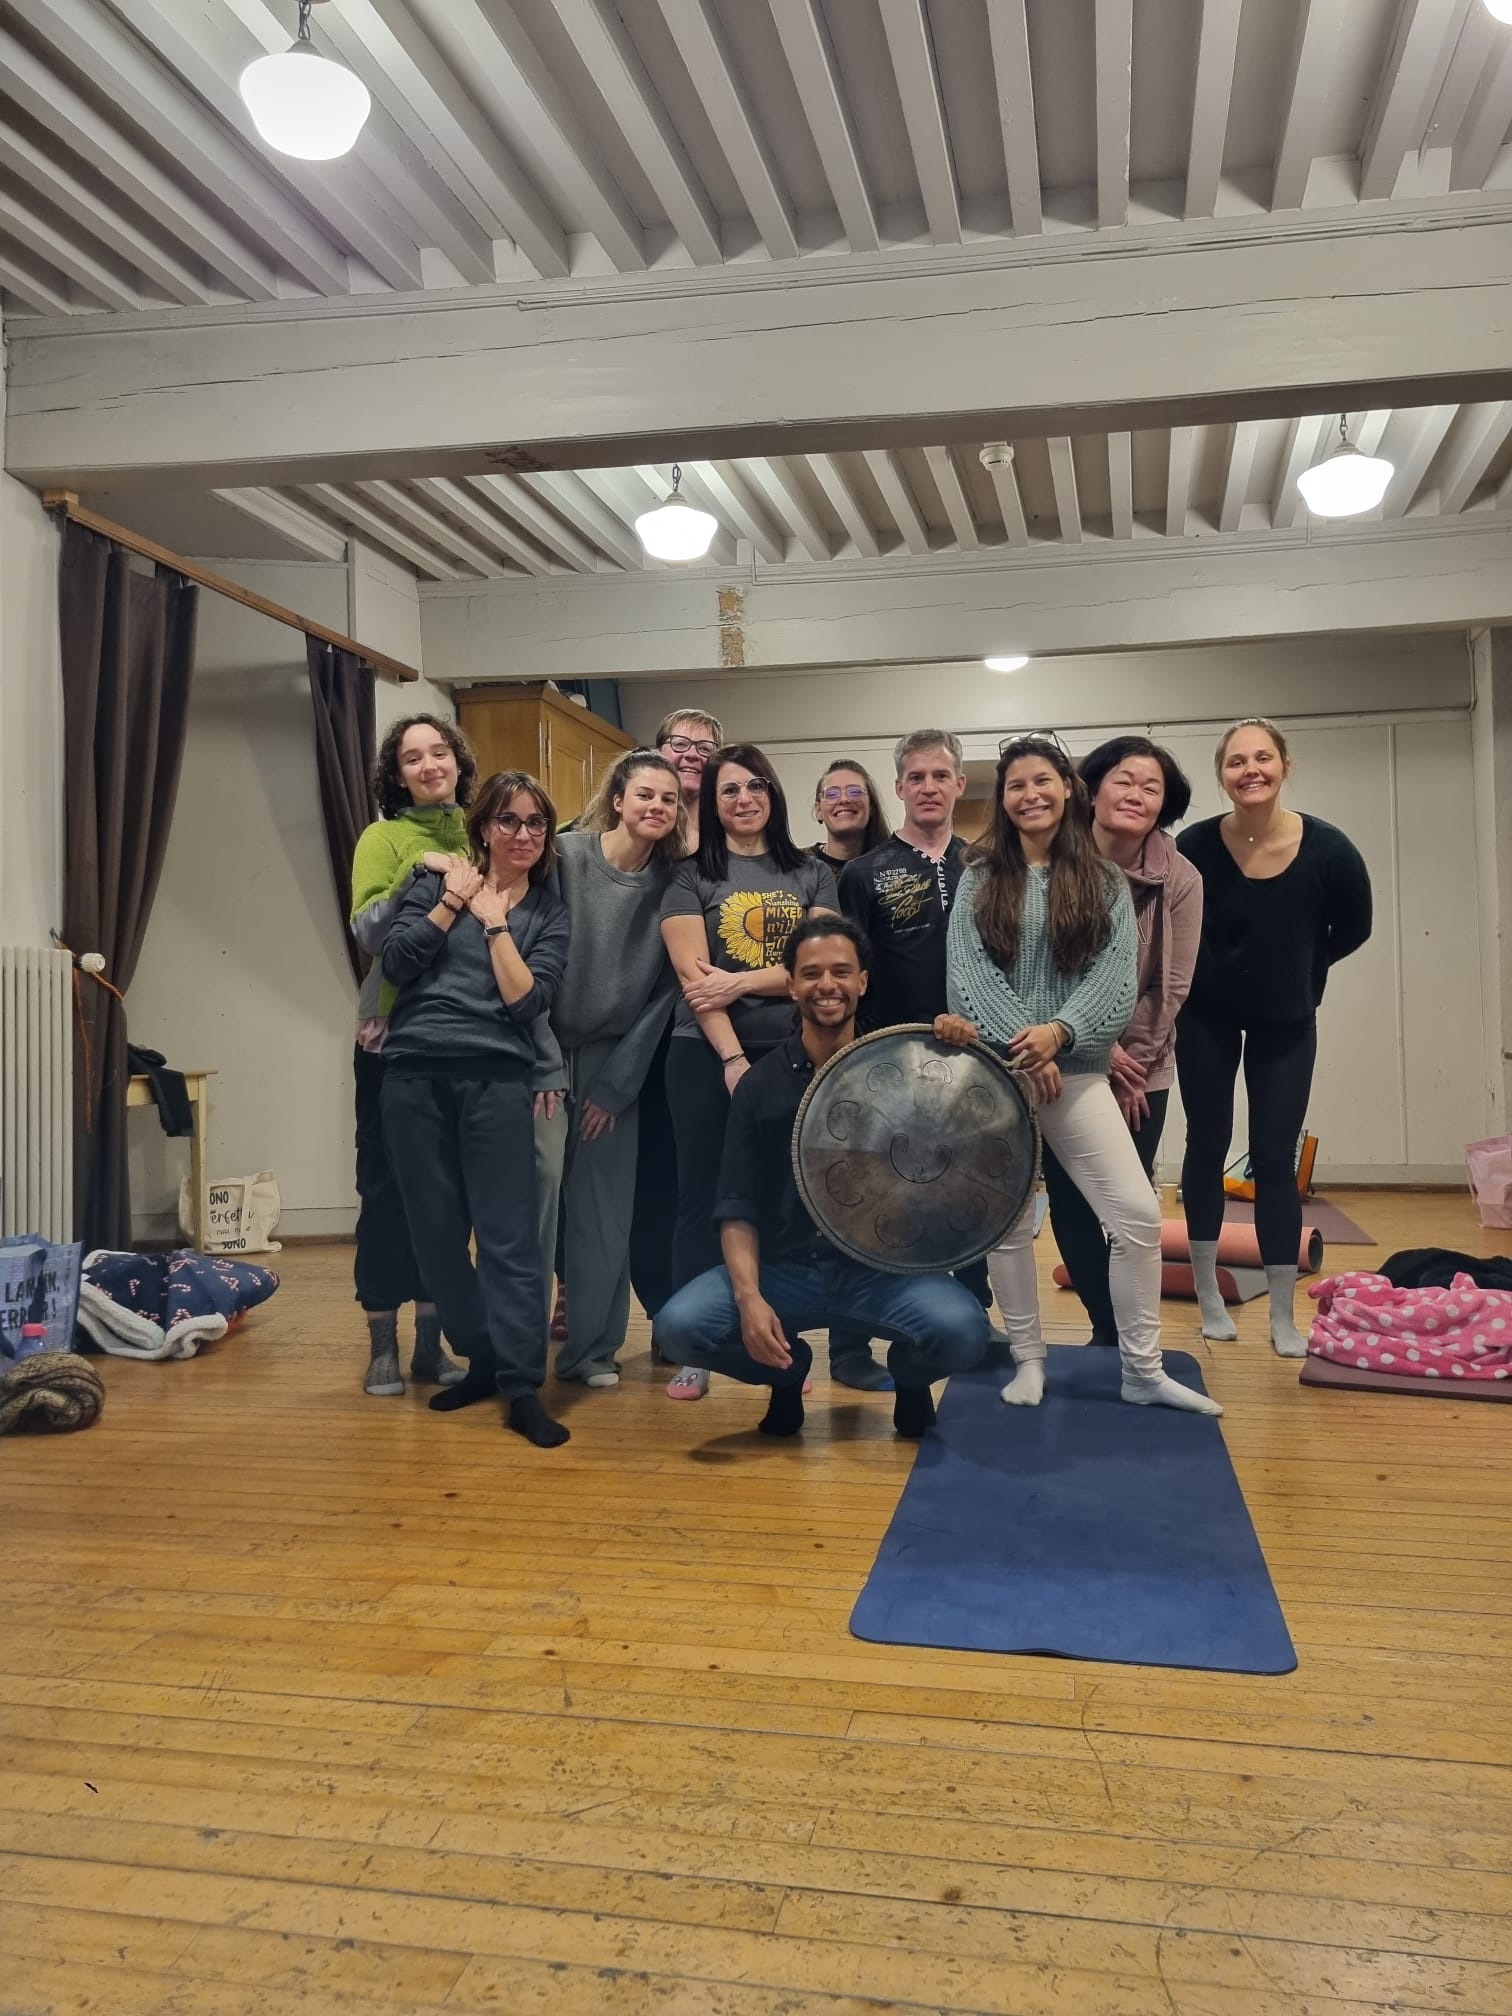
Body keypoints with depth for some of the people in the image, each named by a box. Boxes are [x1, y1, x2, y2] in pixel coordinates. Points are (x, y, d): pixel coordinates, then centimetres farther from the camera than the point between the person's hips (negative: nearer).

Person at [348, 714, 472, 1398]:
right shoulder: (385, 837, -1)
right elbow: (368, 931, -13)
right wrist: (417, 872, -22)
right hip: (393, 1036, -3)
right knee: (387, 1186, 2)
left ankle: (432, 1341, 19)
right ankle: (382, 1346, 13)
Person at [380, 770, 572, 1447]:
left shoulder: (548, 911, 9)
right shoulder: (438, 882, 11)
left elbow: (528, 1000, -4)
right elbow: (396, 961, -3)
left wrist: (494, 922, -3)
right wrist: (454, 901, -3)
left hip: (497, 1078, -1)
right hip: (415, 1074, 2)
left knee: (508, 1234, -6)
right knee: (436, 1230, 6)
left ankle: (522, 1389, -3)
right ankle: (481, 1358, 22)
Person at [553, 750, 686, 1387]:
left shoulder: (674, 882, -3)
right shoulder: (565, 856, -9)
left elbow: (665, 990, -1)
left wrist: (618, 1084, -3)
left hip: (616, 1059, 2)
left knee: (604, 1207, 2)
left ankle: (591, 1345, 15)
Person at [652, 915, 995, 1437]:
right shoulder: (761, 1083, 1)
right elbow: (737, 1207, -2)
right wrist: (749, 1296, -19)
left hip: (884, 1266, -1)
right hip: (784, 1267, 1)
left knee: (963, 1332, -30)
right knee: (680, 1327, -23)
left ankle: (909, 1377, 10)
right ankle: (787, 1369, 10)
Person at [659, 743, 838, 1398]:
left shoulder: (812, 874, 9)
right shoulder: (691, 877, 3)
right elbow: (693, 976, -7)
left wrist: (742, 981, -16)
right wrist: (733, 1060, -15)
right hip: (706, 1055, -2)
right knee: (704, 1200, 2)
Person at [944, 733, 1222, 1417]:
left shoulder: (1105, 881, 6)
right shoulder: (980, 878, 6)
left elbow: (1116, 977, -4)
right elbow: (966, 971, -4)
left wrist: (1058, 1032, -20)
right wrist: (1021, 1044, -15)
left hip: (1077, 1071, 0)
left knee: (1138, 1215, -6)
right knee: (1007, 1221, 5)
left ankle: (1142, 1370, 8)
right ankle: (1028, 1360, 21)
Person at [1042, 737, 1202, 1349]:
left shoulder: (1180, 880, -6)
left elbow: (1171, 986, -5)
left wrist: (1130, 1060, -9)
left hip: (1141, 1069, 0)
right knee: (1069, 1201, 2)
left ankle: (1120, 1337, 19)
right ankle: (1110, 1330, 19)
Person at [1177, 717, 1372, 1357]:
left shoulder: (1328, 849, -20)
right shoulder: (1195, 847, -22)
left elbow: (1353, 929, -1)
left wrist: (1301, 974, 6)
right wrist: (1213, 972, -3)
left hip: (1287, 1021, 0)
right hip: (1207, 1016, 0)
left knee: (1275, 1160, 2)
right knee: (1207, 1147, 7)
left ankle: (1283, 1318, 13)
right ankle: (1209, 1297, 23)